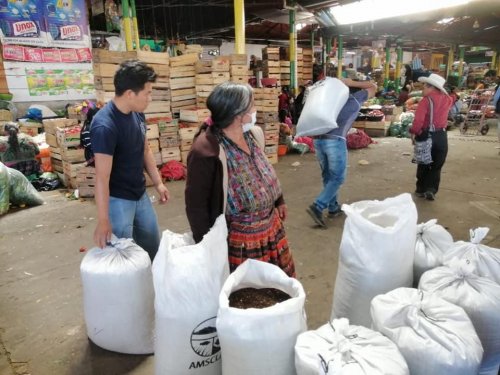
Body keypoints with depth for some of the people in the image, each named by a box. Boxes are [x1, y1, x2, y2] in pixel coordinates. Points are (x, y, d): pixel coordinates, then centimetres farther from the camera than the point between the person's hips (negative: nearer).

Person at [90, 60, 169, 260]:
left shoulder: (137, 113, -2)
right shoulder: (104, 126, -26)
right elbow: (102, 177, -25)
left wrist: (158, 183, 11)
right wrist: (103, 221, -23)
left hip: (140, 195, 8)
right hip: (118, 200, -8)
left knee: (154, 248, 22)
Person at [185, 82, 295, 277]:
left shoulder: (253, 134, -1)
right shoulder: (206, 151, -24)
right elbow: (196, 204, -18)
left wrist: (278, 201, 22)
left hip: (270, 226, 7)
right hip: (238, 239, -7)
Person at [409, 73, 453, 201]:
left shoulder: (426, 100, -11)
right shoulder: (447, 99, 4)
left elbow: (418, 119, -22)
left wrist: (414, 132, -12)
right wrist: (443, 91, 24)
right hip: (441, 136, 3)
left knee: (424, 165, 13)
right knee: (436, 166, 11)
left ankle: (421, 189, 22)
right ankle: (431, 190, 2)